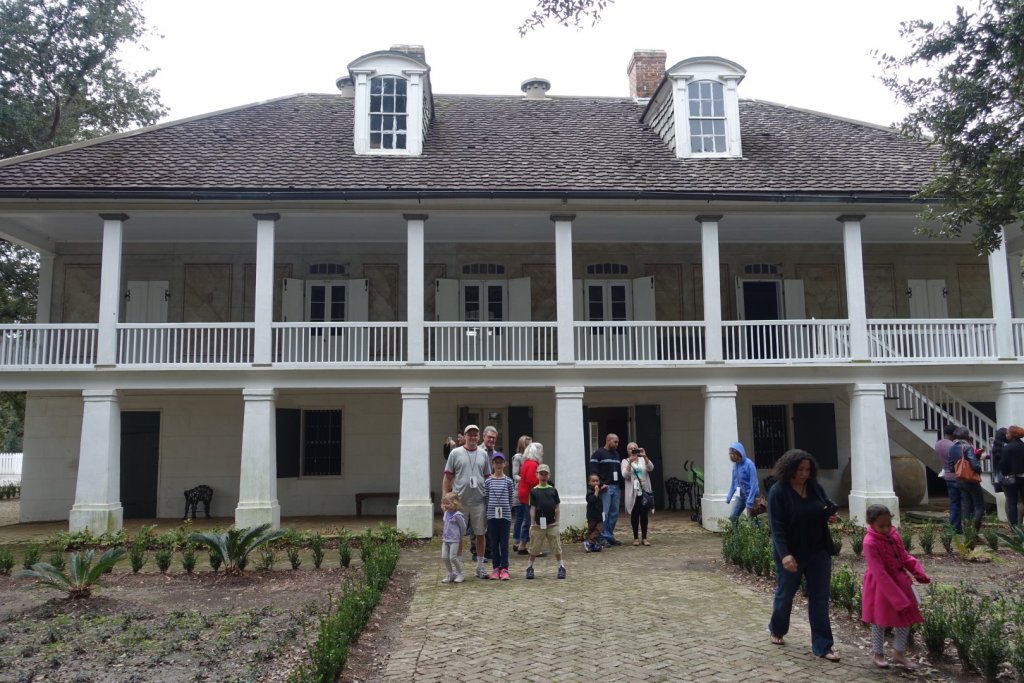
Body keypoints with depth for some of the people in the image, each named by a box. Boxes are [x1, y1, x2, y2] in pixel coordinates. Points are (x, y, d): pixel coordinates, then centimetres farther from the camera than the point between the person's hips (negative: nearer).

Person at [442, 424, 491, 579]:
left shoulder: (483, 454, 9)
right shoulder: (455, 453, 0)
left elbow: (487, 477, 13)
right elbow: (447, 477, 1)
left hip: (479, 501, 2)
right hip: (459, 501, -2)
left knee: (480, 534, 9)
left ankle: (480, 566, 20)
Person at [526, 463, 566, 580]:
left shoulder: (553, 490, 6)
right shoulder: (534, 491, 2)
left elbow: (556, 508, 8)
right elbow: (532, 508, 1)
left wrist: (557, 521, 4)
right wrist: (532, 523, -2)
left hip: (552, 524, 1)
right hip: (538, 524, -1)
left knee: (557, 548, 4)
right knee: (534, 548, 6)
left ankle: (561, 568, 13)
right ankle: (530, 568, 19)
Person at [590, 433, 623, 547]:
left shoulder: (616, 454, 20)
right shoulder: (598, 454, -3)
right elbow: (593, 471, -10)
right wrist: (600, 485, -17)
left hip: (616, 487, 7)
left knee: (614, 513, 7)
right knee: (604, 513, -7)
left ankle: (610, 536, 16)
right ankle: (603, 538, -2)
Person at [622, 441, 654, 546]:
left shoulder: (643, 460, 10)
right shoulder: (625, 461, 3)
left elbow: (651, 468, -9)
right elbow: (625, 475, -12)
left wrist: (645, 456, -24)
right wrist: (630, 462, -23)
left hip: (644, 491, 2)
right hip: (633, 492, -2)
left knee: (644, 514, 2)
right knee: (634, 515, 2)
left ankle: (644, 538, 9)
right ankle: (636, 538, 11)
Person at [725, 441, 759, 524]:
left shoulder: (749, 464, -18)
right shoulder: (735, 465, 2)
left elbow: (753, 484, -20)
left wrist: (750, 502, -23)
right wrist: (729, 497, 11)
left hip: (750, 495, -7)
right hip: (740, 496, 7)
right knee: (732, 517, 5)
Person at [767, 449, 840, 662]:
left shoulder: (815, 487, 0)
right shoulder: (778, 491, -16)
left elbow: (827, 508, 15)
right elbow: (776, 526, -19)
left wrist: (831, 517, -9)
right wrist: (784, 554, -28)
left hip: (819, 552, 4)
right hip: (792, 553, -4)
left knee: (820, 598, 6)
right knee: (785, 594, 14)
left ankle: (822, 646, 14)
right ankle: (776, 630, 39)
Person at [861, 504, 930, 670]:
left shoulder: (894, 534, -3)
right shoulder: (870, 543, -26)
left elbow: (904, 556, 9)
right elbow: (880, 574, -27)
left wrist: (919, 572, -8)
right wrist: (899, 598, -27)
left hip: (899, 581, 7)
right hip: (880, 586, -7)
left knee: (906, 618, 13)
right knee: (880, 621, 8)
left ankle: (899, 653, 30)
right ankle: (878, 654, 26)